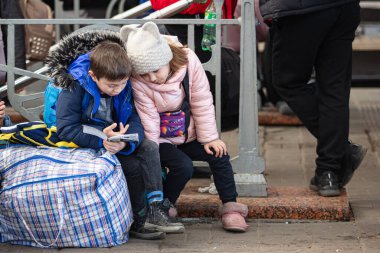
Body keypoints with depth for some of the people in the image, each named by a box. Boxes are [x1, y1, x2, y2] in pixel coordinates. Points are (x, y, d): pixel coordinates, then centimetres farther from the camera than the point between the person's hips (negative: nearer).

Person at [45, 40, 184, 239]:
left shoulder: (123, 88, -4)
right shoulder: (74, 88, -20)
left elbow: (134, 121, -9)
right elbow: (65, 129, -25)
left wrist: (126, 142, -33)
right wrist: (101, 140, -35)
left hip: (115, 140, 6)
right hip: (87, 146, -5)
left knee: (149, 148, -20)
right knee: (134, 166, -23)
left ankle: (155, 211, -24)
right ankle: (138, 222, -12)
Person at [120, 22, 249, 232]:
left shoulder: (189, 61, -17)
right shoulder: (137, 82, -24)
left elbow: (202, 102, -9)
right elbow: (148, 122, -20)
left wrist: (209, 138, -8)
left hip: (188, 135, 4)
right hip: (161, 139, -4)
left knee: (218, 154, -15)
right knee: (183, 166, -26)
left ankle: (230, 206, -3)